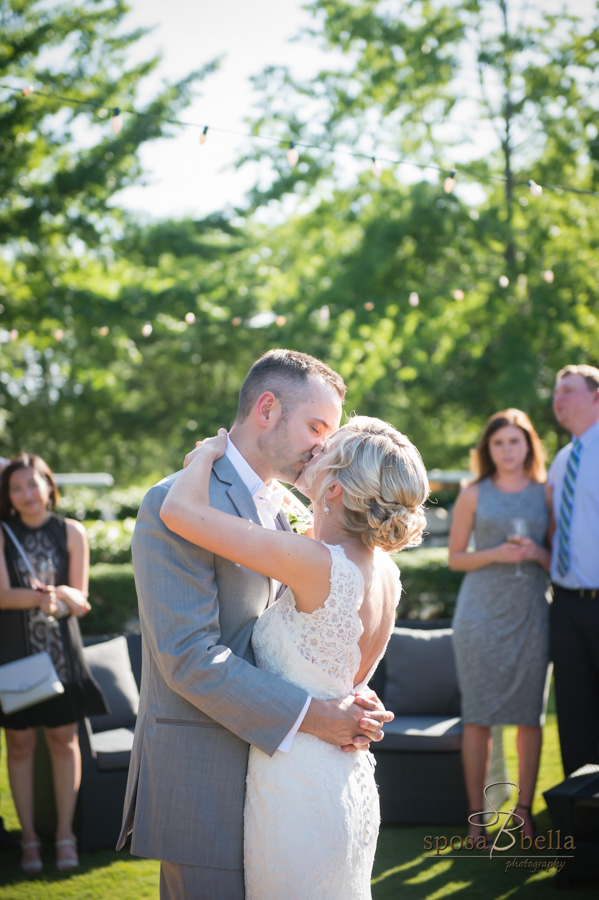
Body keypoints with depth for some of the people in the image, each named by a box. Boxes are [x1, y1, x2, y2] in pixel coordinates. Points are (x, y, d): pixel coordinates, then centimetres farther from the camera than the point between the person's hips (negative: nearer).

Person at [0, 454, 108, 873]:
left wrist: (58, 595, -22)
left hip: (61, 648, 1)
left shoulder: (71, 532, 3)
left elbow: (80, 596, 1)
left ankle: (65, 834, 12)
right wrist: (44, 597, -25)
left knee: (64, 738, 2)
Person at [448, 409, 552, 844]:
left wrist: (537, 553, -8)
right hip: (482, 611, -2)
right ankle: (477, 817, 3)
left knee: (530, 715, 1)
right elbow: (455, 558, 7)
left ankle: (525, 809, 11)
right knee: (478, 716, -2)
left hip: (531, 612, 2)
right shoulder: (474, 495, 6)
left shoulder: (545, 493, 10)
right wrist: (495, 554, -10)